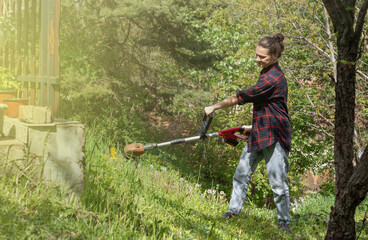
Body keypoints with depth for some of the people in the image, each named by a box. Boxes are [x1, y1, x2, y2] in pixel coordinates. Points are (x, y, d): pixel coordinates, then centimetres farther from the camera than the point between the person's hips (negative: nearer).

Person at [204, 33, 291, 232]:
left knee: (278, 183, -4)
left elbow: (242, 97, -16)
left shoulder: (273, 78, -19)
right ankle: (233, 212, 23)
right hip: (259, 134, 10)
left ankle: (284, 224, 8)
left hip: (274, 135, -10)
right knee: (241, 174, 12)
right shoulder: (268, 74, 15)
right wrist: (255, 126, 28)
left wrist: (214, 107, -6)